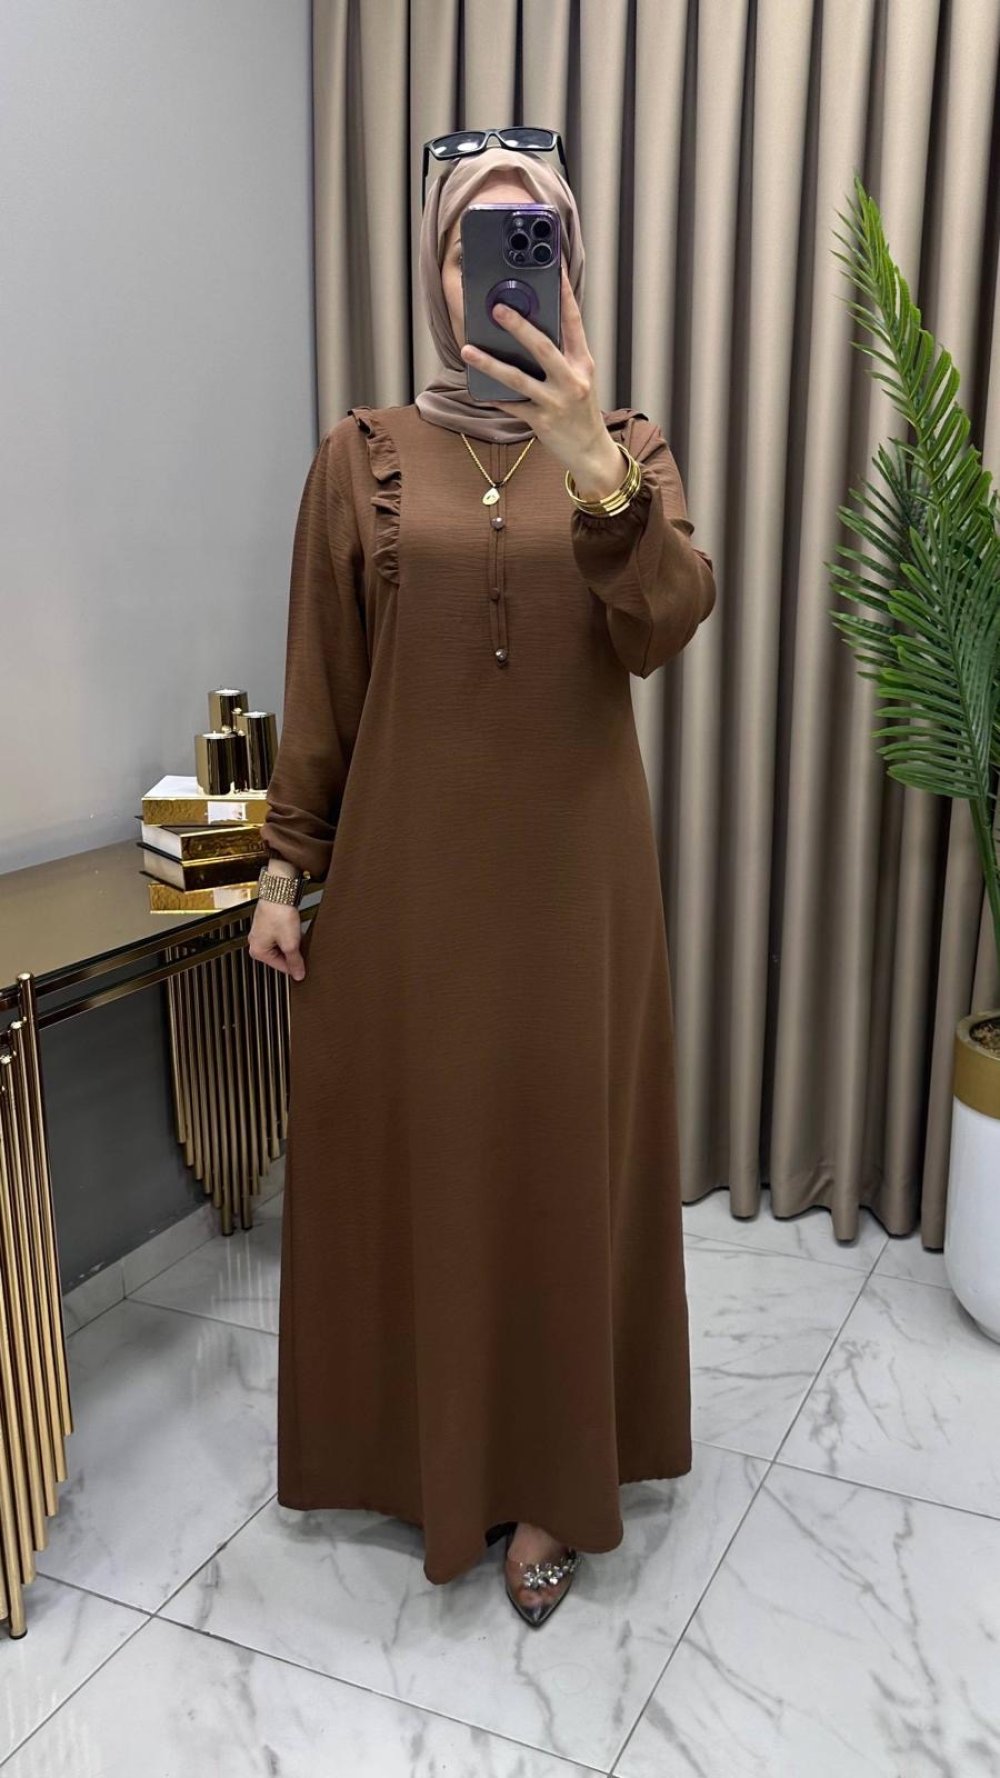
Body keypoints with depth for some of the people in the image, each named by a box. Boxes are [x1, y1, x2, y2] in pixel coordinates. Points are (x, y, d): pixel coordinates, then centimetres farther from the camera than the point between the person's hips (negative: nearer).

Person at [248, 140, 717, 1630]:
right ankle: (418, 1438, 33)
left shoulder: (629, 449, 3)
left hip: (573, 867, 0)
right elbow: (319, 683, 3)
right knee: (406, 1149, 9)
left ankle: (547, 1476, 27)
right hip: (407, 863, 0)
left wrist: (593, 468, -32)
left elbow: (663, 630, -16)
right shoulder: (365, 452, 3)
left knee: (561, 1154, 7)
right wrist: (286, 869, 1)